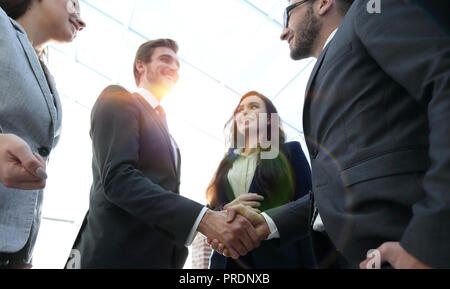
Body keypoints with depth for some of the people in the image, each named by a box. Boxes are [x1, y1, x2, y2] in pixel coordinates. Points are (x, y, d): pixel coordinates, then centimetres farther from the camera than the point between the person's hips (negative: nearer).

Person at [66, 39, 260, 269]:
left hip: (160, 257, 8)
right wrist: (203, 217, -27)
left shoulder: (163, 129, 22)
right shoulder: (118, 99, -3)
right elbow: (118, 179, -19)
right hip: (117, 256, -8)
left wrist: (218, 216, 2)